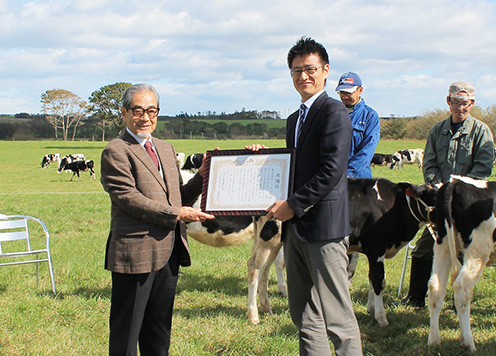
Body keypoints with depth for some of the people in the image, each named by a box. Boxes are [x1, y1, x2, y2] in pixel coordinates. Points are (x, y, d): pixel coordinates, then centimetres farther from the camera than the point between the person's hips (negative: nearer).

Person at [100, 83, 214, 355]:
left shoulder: (166, 149, 18)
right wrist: (176, 214, -17)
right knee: (126, 333, 2)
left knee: (159, 333, 16)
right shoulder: (116, 152, -8)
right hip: (135, 253, -7)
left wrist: (202, 176, 0)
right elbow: (128, 198, -16)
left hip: (169, 252, 7)